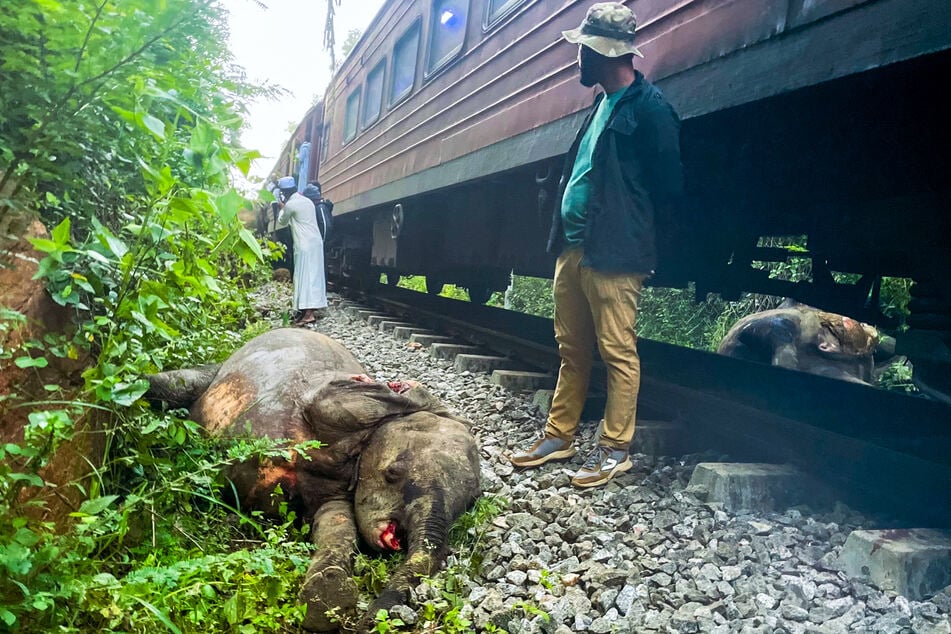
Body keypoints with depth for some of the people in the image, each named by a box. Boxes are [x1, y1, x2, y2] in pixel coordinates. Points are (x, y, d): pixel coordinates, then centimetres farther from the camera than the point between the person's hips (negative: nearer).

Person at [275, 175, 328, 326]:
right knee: (313, 276, 9)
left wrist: (282, 208, 23)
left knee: (305, 276, -9)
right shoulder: (307, 201, 15)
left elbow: (282, 222, 7)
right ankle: (312, 309, 12)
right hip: (315, 242, 8)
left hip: (305, 245, -8)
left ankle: (308, 314, -13)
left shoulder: (290, 204, -9)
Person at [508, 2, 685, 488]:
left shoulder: (648, 108, -8)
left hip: (613, 255, -9)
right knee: (571, 351, 14)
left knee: (617, 352, 0)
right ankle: (559, 436, 25)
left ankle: (615, 449, 11)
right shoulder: (603, 105, 20)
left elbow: (668, 185, -9)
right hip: (572, 248, 9)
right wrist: (564, 235, 16)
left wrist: (632, 232, 0)